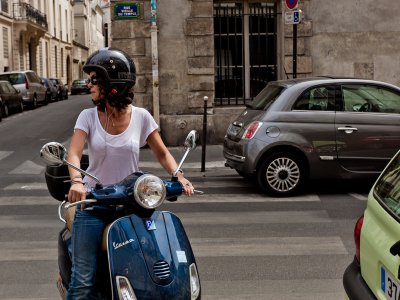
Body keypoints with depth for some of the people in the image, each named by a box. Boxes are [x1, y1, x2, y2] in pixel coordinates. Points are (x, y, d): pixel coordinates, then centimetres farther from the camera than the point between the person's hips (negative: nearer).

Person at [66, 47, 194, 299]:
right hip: (93, 205, 0)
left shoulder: (141, 117, 0)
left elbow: (162, 153, 7)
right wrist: (77, 182, -33)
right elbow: (74, 153, -12)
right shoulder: (88, 117, 1)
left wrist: (179, 177, -13)